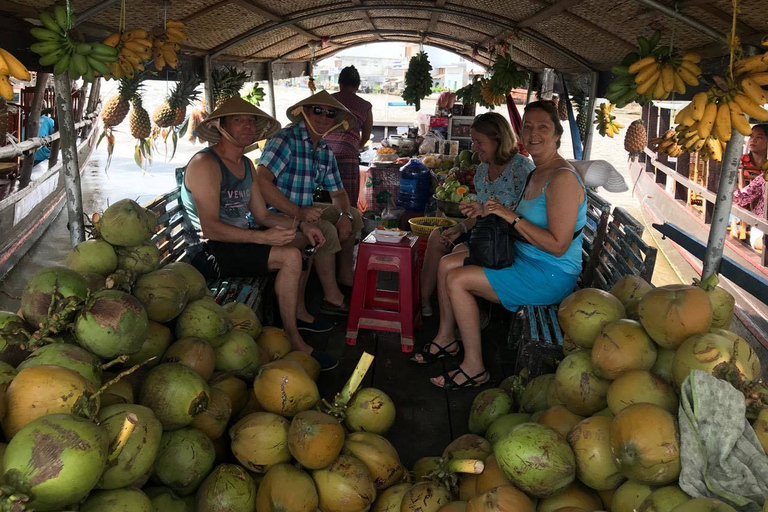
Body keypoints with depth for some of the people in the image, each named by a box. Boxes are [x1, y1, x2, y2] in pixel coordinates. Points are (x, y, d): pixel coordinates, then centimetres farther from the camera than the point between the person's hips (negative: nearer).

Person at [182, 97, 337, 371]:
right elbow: (210, 228, -26)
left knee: (299, 237, 19)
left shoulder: (246, 164, 12)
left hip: (237, 240, 10)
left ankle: (299, 311, 19)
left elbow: (263, 215, 13)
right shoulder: (205, 163, -17)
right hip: (210, 252, -10)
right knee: (290, 256, -25)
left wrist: (302, 225, -2)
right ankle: (293, 341, -17)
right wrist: (263, 237, -32)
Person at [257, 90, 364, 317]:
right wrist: (298, 212, -34)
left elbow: (338, 192, 16)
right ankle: (332, 298, -12)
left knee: (353, 216, 14)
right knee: (326, 232, -27)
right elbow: (261, 181, -30)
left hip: (304, 211, 9)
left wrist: (345, 215, -7)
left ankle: (346, 276, 24)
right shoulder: (286, 139, -17)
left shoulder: (326, 151, 10)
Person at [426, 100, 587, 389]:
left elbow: (558, 245, -25)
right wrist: (495, 213, 1)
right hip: (524, 261, 10)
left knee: (457, 280, -18)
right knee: (446, 263, 8)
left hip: (551, 276, -10)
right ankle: (445, 339, 18)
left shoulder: (563, 178, -20)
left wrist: (512, 217, -22)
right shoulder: (536, 174, 11)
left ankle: (474, 367, -7)